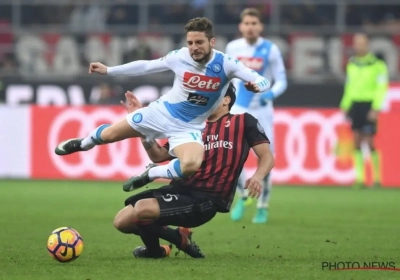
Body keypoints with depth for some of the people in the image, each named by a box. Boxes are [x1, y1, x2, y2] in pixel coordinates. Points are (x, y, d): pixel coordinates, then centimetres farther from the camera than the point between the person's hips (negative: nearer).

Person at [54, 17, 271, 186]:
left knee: (191, 166, -33)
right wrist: (108, 70, 6)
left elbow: (263, 81, -23)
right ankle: (83, 143, 49)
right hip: (162, 112, 2)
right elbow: (146, 66, 2)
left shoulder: (225, 64, -21)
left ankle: (150, 174, -1)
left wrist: (255, 85, -49)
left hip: (189, 128, -2)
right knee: (108, 135, 10)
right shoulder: (179, 57, -15)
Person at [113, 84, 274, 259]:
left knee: (142, 209, -26)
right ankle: (179, 238, 15)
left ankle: (154, 250, 6)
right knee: (122, 222, -1)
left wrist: (257, 177, -23)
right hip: (180, 189, 7)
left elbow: (267, 156, -1)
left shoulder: (243, 122, 5)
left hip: (206, 200, -7)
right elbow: (158, 156, 16)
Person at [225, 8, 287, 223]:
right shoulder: (232, 48, 1)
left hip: (262, 112, -1)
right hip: (238, 110, 2)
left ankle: (262, 207, 17)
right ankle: (243, 197, 14)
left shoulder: (270, 50, -7)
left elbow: (282, 81, -7)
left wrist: (271, 93, -27)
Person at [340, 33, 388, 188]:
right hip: (354, 104, 5)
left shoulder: (377, 64, -6)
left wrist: (376, 108, -14)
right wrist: (344, 106, 16)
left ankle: (377, 177, 5)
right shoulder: (351, 63, 12)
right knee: (357, 141, 2)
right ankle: (359, 178, 5)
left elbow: (382, 88, -8)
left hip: (369, 105, -5)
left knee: (369, 142, -9)